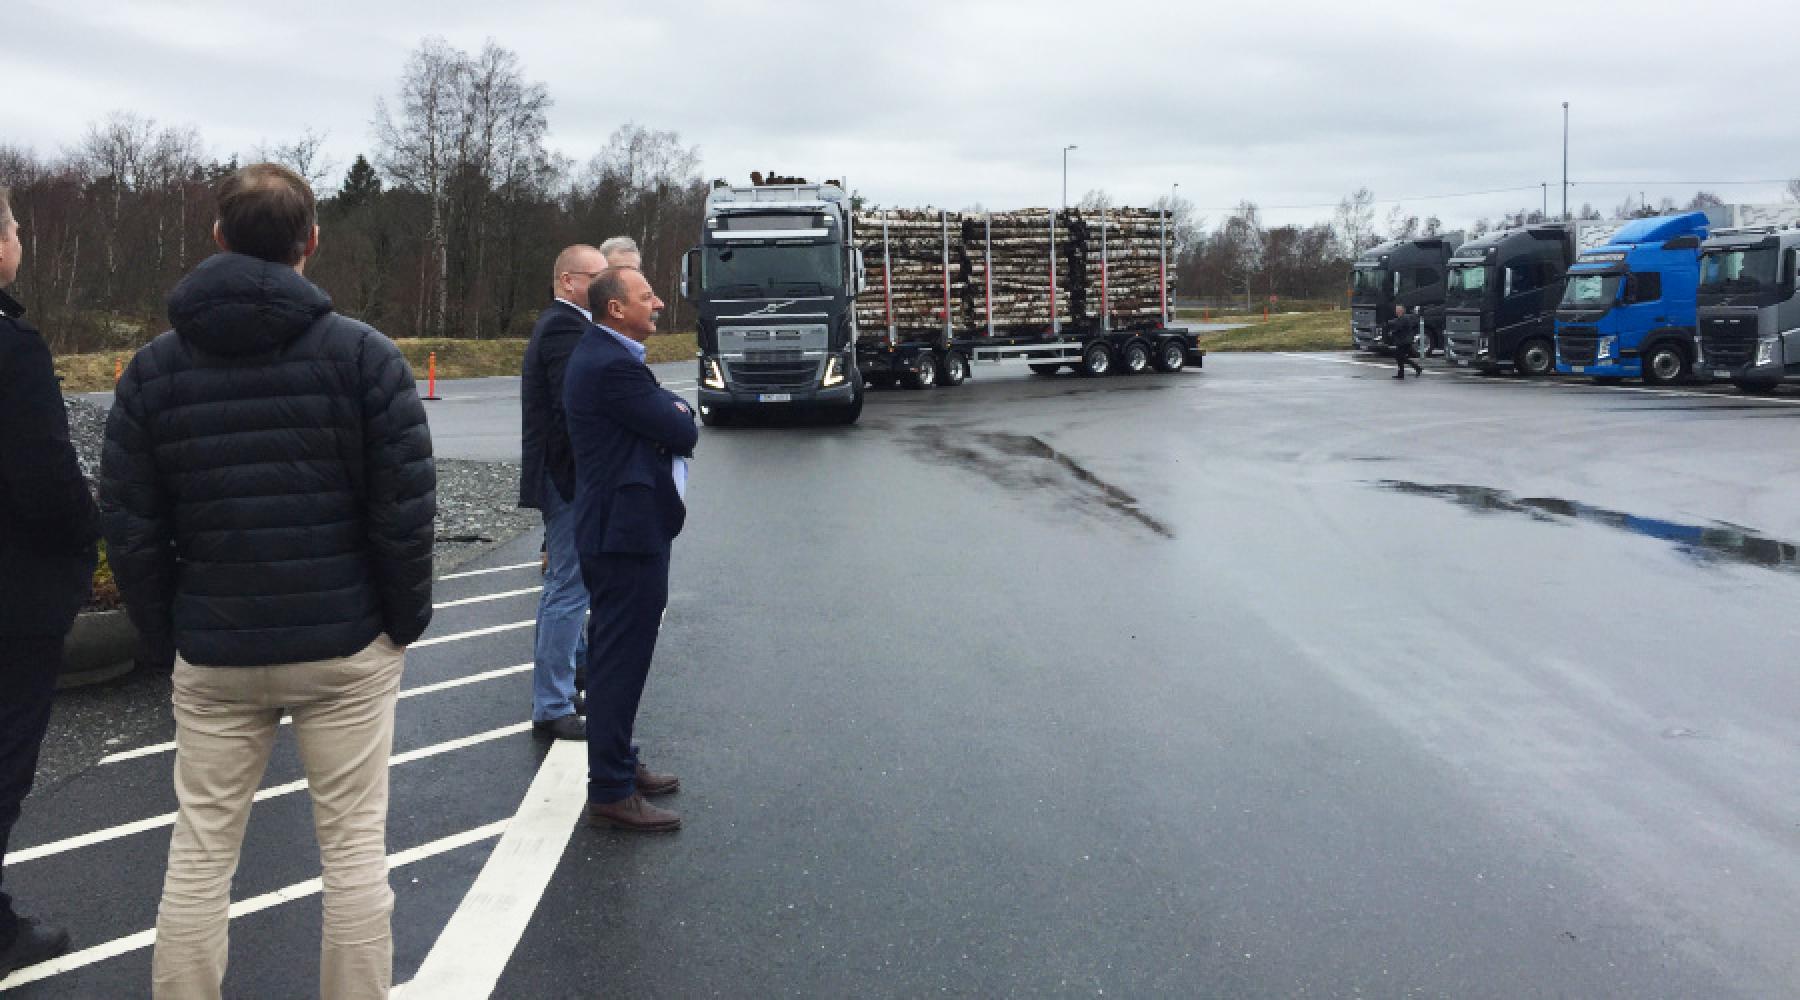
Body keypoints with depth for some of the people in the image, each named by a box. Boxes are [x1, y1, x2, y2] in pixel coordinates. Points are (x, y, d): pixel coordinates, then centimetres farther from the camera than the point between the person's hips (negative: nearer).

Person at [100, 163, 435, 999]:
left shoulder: (155, 367, 1)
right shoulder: (363, 353, -8)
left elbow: (129, 527, 1)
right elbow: (406, 511, -10)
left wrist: (169, 627, 12)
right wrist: (406, 618, 3)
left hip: (214, 654, 2)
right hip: (346, 647, -2)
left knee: (198, 855, 13)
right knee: (353, 850, 7)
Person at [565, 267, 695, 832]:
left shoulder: (602, 355, 14)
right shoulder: (613, 366, -20)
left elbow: (674, 418, 17)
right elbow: (684, 433, -17)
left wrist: (671, 414, -4)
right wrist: (680, 416, 2)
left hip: (612, 530, 11)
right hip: (629, 533, -11)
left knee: (615, 657, 19)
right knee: (621, 662, -4)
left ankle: (618, 765, 33)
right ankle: (610, 794, 5)